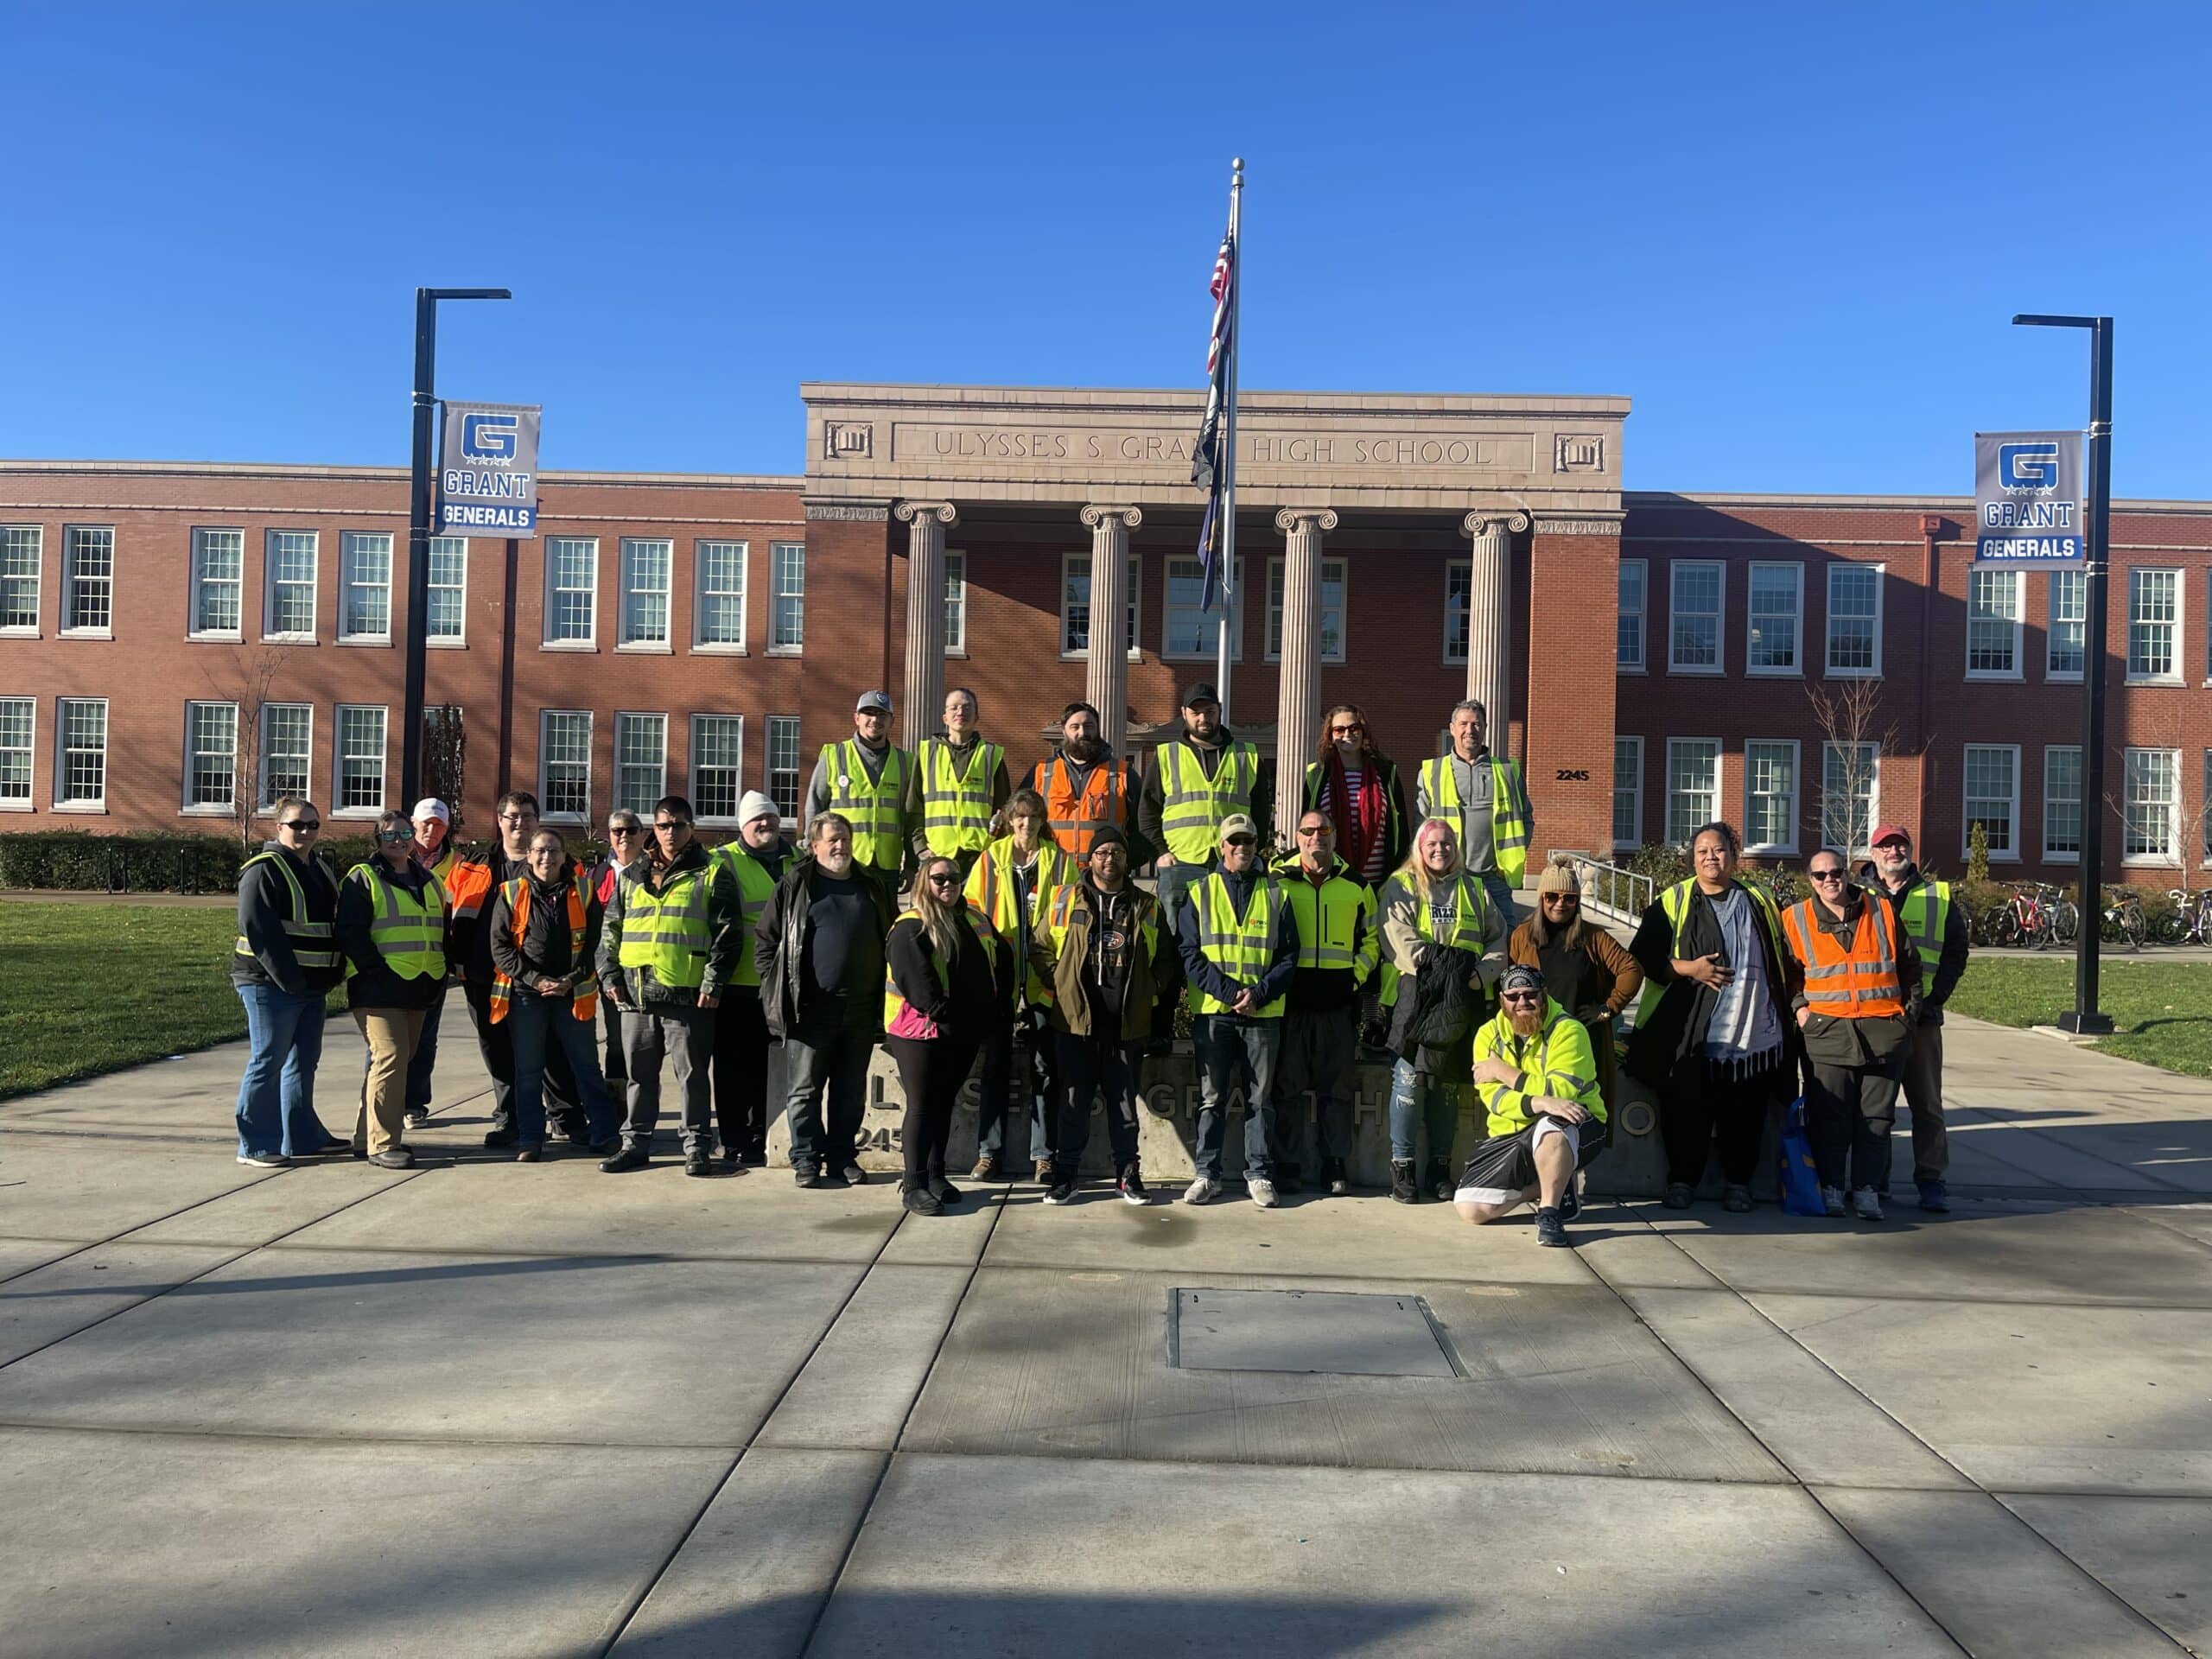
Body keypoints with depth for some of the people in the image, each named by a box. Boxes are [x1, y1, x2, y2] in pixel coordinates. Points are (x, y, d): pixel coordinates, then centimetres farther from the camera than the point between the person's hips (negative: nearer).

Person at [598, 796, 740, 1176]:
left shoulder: (711, 875, 2)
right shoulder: (631, 877, 17)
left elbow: (727, 934, -2)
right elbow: (610, 929, 19)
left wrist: (713, 982, -10)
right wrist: (610, 974, 8)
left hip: (688, 994, -4)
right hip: (636, 994, 5)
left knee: (692, 1074, 0)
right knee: (639, 1074, 12)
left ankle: (697, 1146, 9)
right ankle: (635, 1143, 22)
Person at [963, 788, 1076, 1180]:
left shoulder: (1060, 862, 5)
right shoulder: (991, 859, 6)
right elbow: (971, 913, 5)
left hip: (1043, 981, 0)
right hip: (998, 980, 0)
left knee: (1043, 1069, 4)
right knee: (996, 1066, 7)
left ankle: (1043, 1154, 12)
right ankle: (988, 1151, 14)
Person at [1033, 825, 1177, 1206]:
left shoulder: (1146, 907, 9)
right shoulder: (1066, 900, 4)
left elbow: (1164, 958, 15)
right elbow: (1040, 947, 8)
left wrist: (1150, 994, 5)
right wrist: (1058, 988, 1)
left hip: (1127, 1021, 1)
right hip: (1075, 1018, -1)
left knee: (1124, 1100, 8)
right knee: (1074, 1100, 5)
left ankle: (1128, 1175, 17)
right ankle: (1065, 1174, 13)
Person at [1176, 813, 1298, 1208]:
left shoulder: (1276, 894, 9)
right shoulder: (1200, 893, 7)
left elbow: (1289, 955, 5)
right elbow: (1188, 953, 0)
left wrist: (1259, 994, -10)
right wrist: (1230, 991, -12)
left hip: (1263, 1013, 1)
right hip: (1213, 1011, 0)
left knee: (1260, 1099, 6)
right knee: (1212, 1098, 4)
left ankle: (1260, 1175, 14)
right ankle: (1207, 1174, 12)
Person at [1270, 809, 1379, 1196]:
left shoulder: (1355, 886, 11)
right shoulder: (1278, 880, 5)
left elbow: (1372, 939, 18)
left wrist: (1357, 976, 3)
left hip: (1338, 1002, 1)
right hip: (1290, 1000, -1)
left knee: (1336, 1088, 5)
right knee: (1288, 1087, 2)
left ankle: (1335, 1165, 14)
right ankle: (1287, 1167, 10)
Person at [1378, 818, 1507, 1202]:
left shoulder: (1474, 889, 18)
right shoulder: (1401, 886, 7)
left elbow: (1498, 941, 12)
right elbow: (1400, 938, -7)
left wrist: (1481, 973, -6)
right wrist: (1435, 968, -19)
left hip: (1461, 1002, 4)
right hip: (1414, 996, -3)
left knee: (1448, 1083, 8)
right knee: (1410, 1078, -10)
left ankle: (1440, 1166, 16)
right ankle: (1402, 1166, -2)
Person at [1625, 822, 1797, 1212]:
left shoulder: (1760, 903, 16)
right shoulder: (1673, 902, 5)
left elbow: (1783, 962, 21)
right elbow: (1642, 956, -1)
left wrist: (1792, 1009, 11)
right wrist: (1688, 968, -14)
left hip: (1755, 1034, 2)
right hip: (1691, 1034, -2)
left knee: (1746, 1114, 5)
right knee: (1687, 1110, -1)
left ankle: (1737, 1182, 20)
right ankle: (1682, 1180, 14)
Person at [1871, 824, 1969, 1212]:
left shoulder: (1939, 898, 7)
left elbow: (1955, 954, 5)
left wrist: (1934, 998, -7)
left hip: (1921, 1018, 0)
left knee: (1926, 1103, 2)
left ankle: (1931, 1180, 7)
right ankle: (1874, 1178, 15)